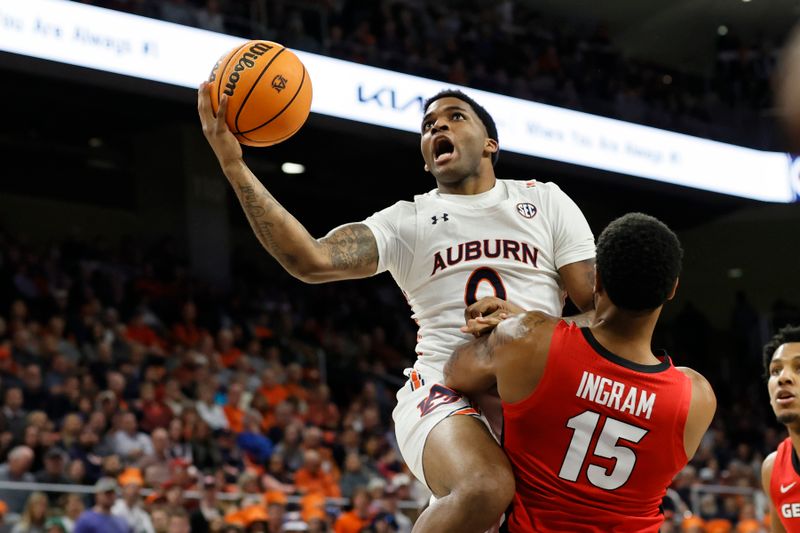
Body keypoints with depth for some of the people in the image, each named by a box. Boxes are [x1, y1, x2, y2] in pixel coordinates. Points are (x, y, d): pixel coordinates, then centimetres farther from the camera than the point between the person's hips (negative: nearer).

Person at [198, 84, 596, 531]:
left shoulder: (546, 201, 14)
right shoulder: (406, 221, 11)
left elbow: (602, 309, 8)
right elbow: (312, 260, -6)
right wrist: (235, 166, -14)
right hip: (445, 390, -3)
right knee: (485, 489, -34)